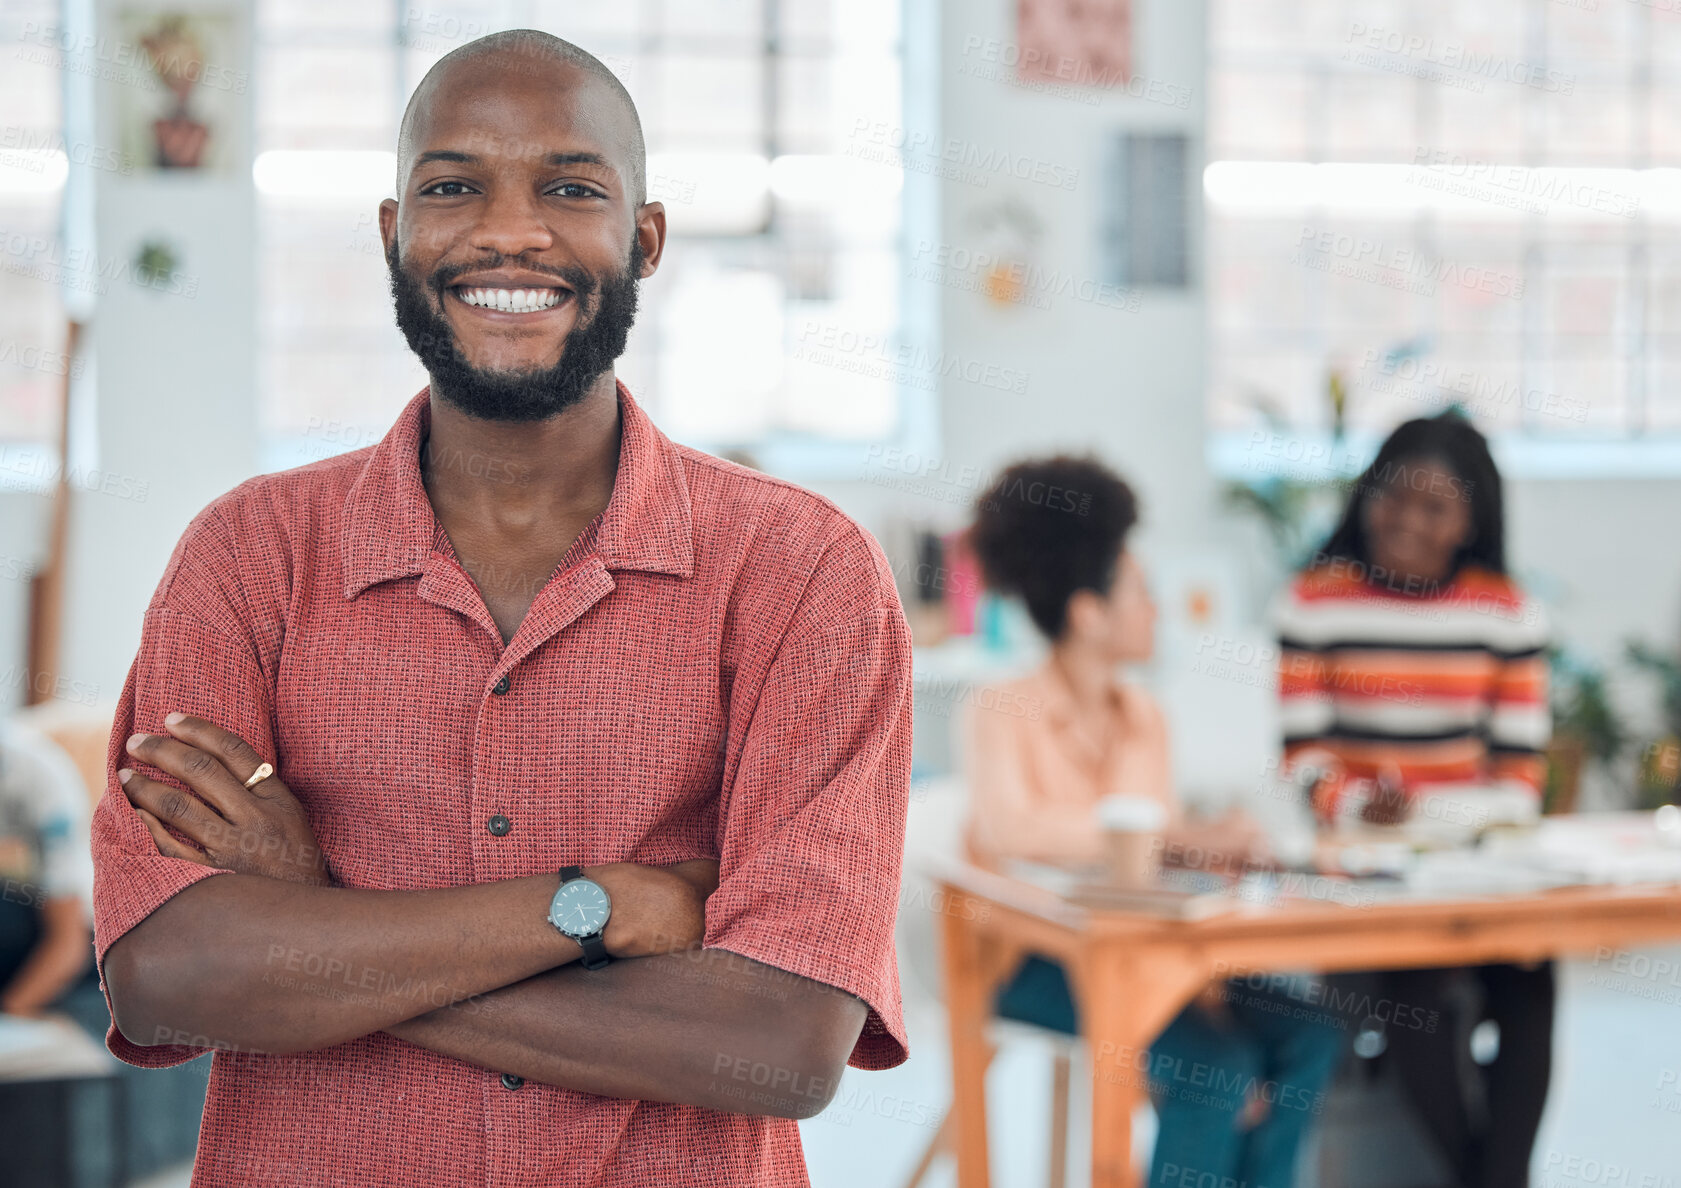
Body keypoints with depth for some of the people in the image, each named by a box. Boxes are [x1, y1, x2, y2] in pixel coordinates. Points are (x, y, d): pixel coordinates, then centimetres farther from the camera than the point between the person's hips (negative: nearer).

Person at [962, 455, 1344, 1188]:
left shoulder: (1143, 719, 12)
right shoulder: (1006, 714, -8)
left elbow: (1164, 864, 7)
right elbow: (1009, 831, -29)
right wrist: (1182, 834, -34)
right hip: (1038, 961, -6)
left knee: (1307, 1034, -16)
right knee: (1218, 1059, -27)